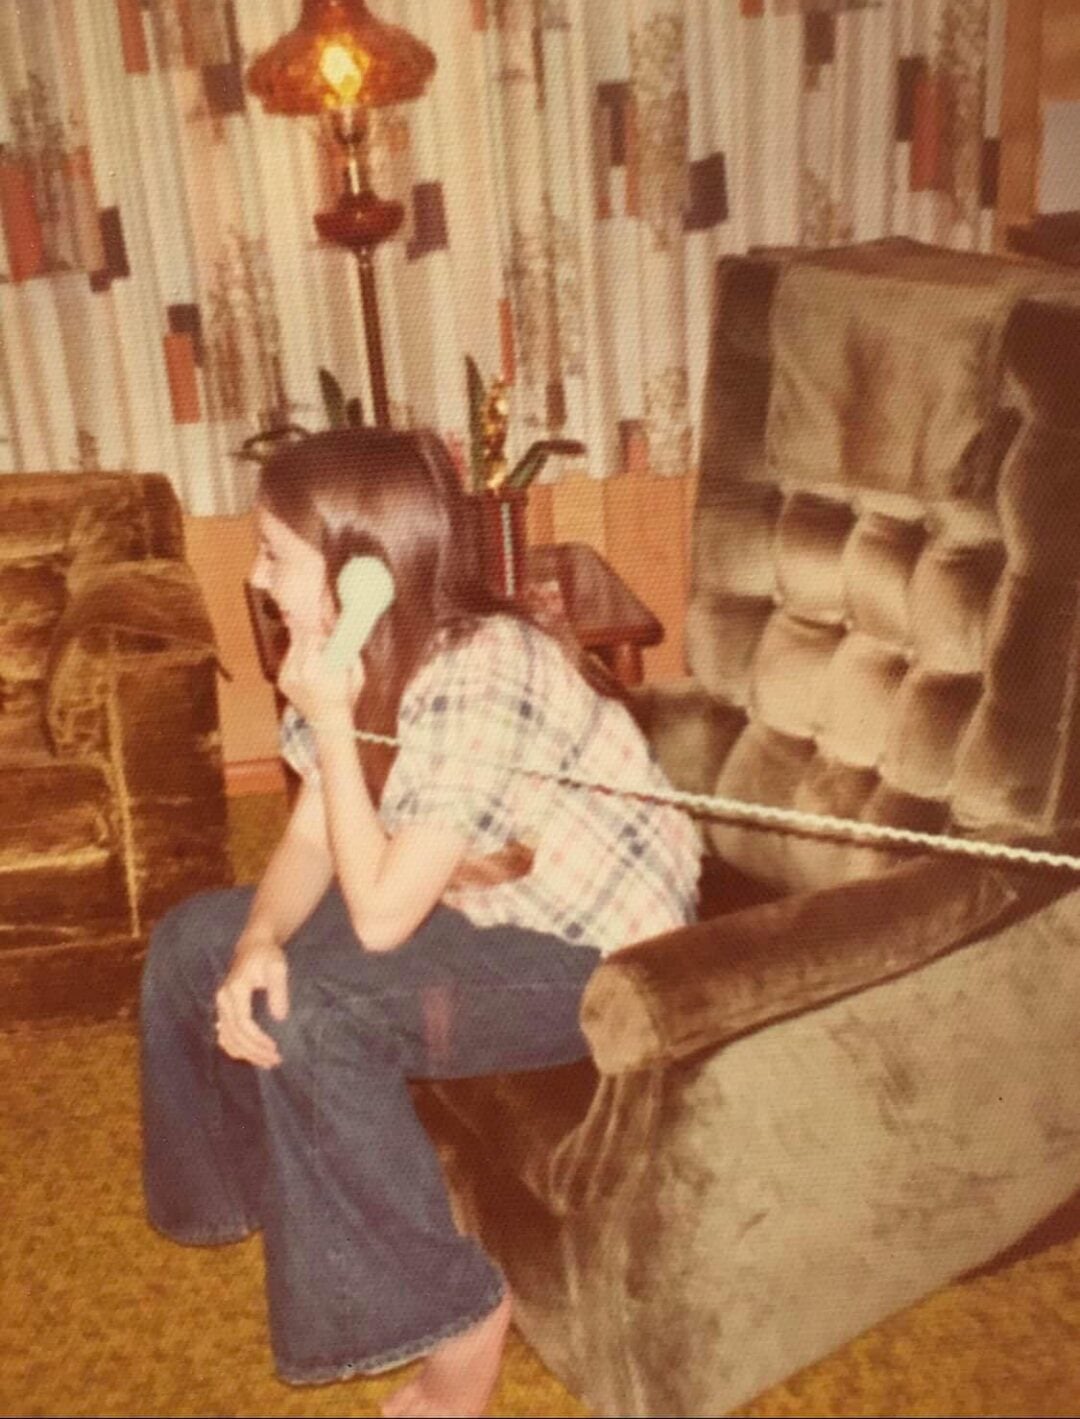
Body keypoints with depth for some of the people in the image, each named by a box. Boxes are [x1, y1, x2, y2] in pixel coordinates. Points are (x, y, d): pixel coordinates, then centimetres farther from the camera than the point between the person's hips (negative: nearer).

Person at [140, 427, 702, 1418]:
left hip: (602, 955, -9)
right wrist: (257, 943, -21)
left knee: (313, 1017, -26)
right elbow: (309, 840, -2)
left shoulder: (478, 679, -32)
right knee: (196, 940, 2)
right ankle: (258, 1188, 24)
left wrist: (330, 723, -28)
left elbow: (380, 917, -29)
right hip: (489, 904, 9)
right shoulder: (372, 656, -5)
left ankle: (455, 1313, -9)